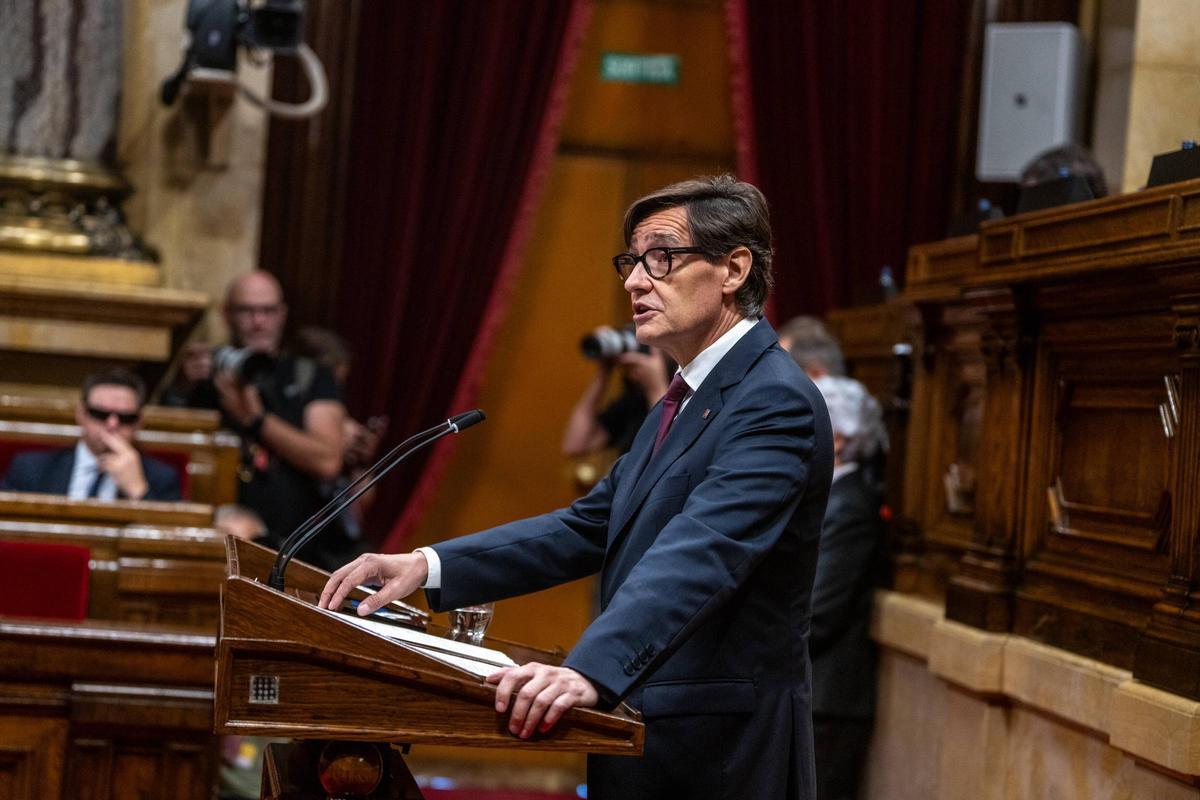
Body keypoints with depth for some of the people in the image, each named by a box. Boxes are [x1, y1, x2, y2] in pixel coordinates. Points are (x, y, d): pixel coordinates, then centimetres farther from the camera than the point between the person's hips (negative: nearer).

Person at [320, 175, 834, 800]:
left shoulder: (776, 402, -16)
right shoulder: (681, 404, 16)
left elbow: (697, 556, -31)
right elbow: (587, 529, 12)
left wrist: (590, 670, -44)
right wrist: (431, 566, -1)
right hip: (647, 736, 9)